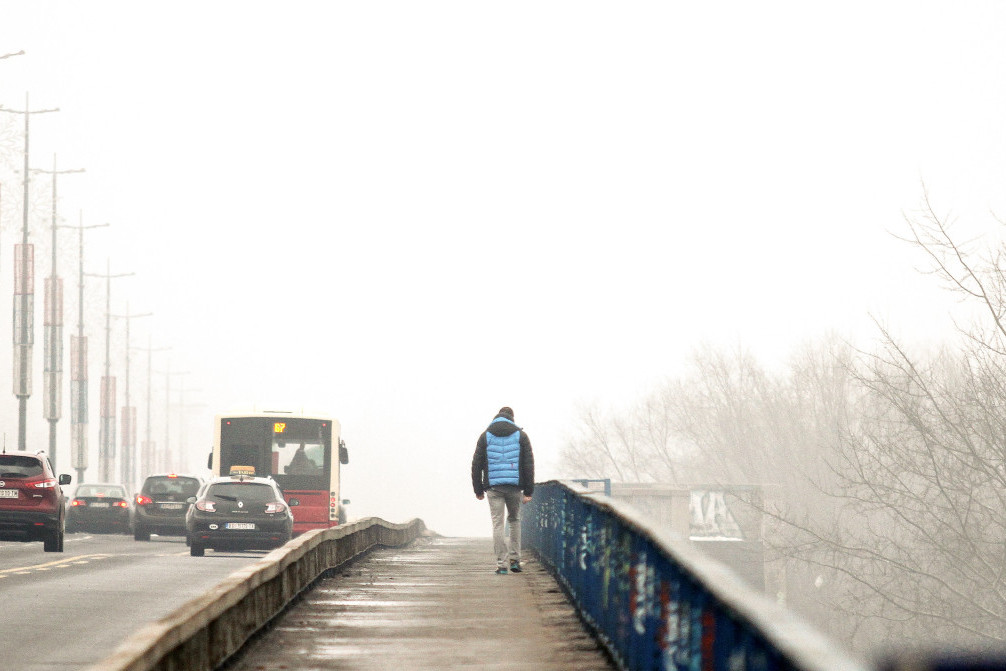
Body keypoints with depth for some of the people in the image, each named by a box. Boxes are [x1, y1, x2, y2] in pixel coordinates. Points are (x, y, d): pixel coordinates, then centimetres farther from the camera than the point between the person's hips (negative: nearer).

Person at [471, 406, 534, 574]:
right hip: (515, 487, 1)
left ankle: (501, 563, -7)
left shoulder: (485, 436, 5)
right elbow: (529, 464, 1)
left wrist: (478, 490, 10)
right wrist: (528, 491, 2)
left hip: (493, 487, -1)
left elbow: (476, 464, 4)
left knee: (497, 524, 0)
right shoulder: (520, 435, 4)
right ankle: (515, 559, 13)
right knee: (515, 520, 18)